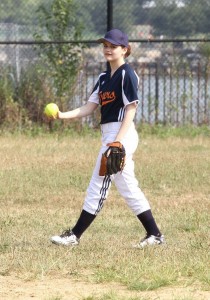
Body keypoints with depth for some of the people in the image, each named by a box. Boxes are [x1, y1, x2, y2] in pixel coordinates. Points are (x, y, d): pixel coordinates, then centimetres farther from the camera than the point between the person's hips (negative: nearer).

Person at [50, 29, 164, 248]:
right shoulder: (104, 77, 17)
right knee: (128, 187, 9)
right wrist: (63, 115, -4)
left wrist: (118, 140, -22)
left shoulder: (127, 74, -9)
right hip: (110, 136, 9)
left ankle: (75, 236, -2)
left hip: (121, 133, -9)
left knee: (99, 186, -6)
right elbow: (89, 107, 11)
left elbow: (131, 109, -14)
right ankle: (154, 234, 12)